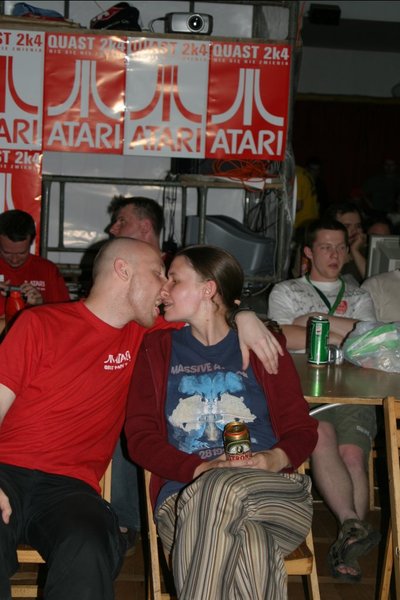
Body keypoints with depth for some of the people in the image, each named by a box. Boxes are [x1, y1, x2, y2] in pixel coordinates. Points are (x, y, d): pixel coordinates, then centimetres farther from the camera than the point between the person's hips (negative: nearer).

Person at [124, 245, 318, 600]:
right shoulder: (157, 351, 18)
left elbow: (301, 428, 14)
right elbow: (140, 437, 6)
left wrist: (275, 458, -11)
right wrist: (201, 469, -12)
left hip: (272, 493, 0)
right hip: (184, 497, 0)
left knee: (223, 488, -38)